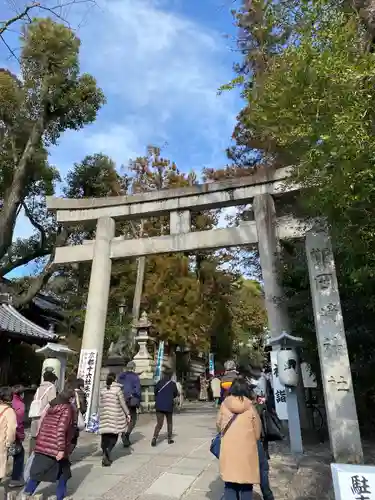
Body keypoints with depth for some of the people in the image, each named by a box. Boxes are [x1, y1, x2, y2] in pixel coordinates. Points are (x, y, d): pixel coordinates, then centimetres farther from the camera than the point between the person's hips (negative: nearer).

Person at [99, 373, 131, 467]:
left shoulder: (103, 391, 5)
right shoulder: (118, 389, -7)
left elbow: (100, 405, 10)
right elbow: (123, 403, -7)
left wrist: (100, 416, 19)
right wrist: (128, 414, 0)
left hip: (104, 416, 4)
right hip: (115, 416, -4)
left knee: (105, 437, 9)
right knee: (114, 436, 5)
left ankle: (105, 458, 9)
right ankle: (107, 451, -17)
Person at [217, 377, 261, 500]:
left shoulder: (224, 404, -6)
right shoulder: (250, 407, -8)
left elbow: (219, 425, 4)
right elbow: (257, 433, -2)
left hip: (228, 450, 1)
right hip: (247, 450, -1)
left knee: (229, 484, 13)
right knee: (246, 485, 14)